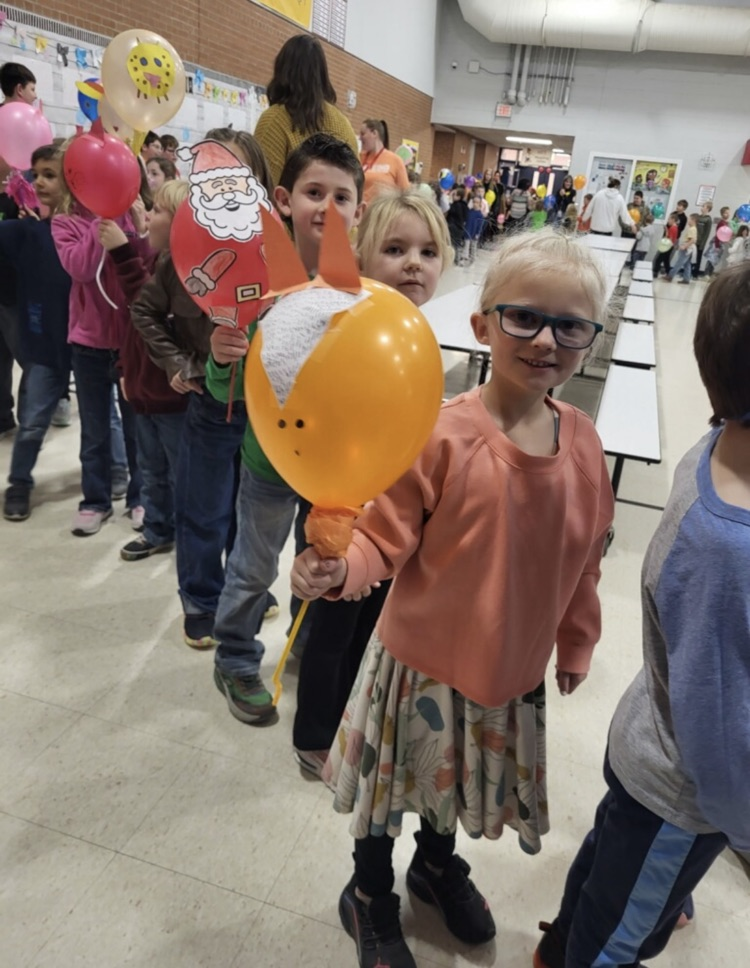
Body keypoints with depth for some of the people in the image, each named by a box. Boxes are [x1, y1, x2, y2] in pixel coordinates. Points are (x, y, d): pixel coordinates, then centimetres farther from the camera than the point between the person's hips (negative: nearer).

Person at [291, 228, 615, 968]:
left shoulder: (582, 441, -9)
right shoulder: (442, 435, -25)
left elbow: (583, 556, 3)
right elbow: (384, 539, -22)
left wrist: (576, 641, 13)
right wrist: (339, 569, -43)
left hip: (515, 663, 5)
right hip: (424, 656, -4)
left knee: (464, 780, 28)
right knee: (400, 777, 19)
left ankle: (438, 864, 61)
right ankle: (369, 894, 51)